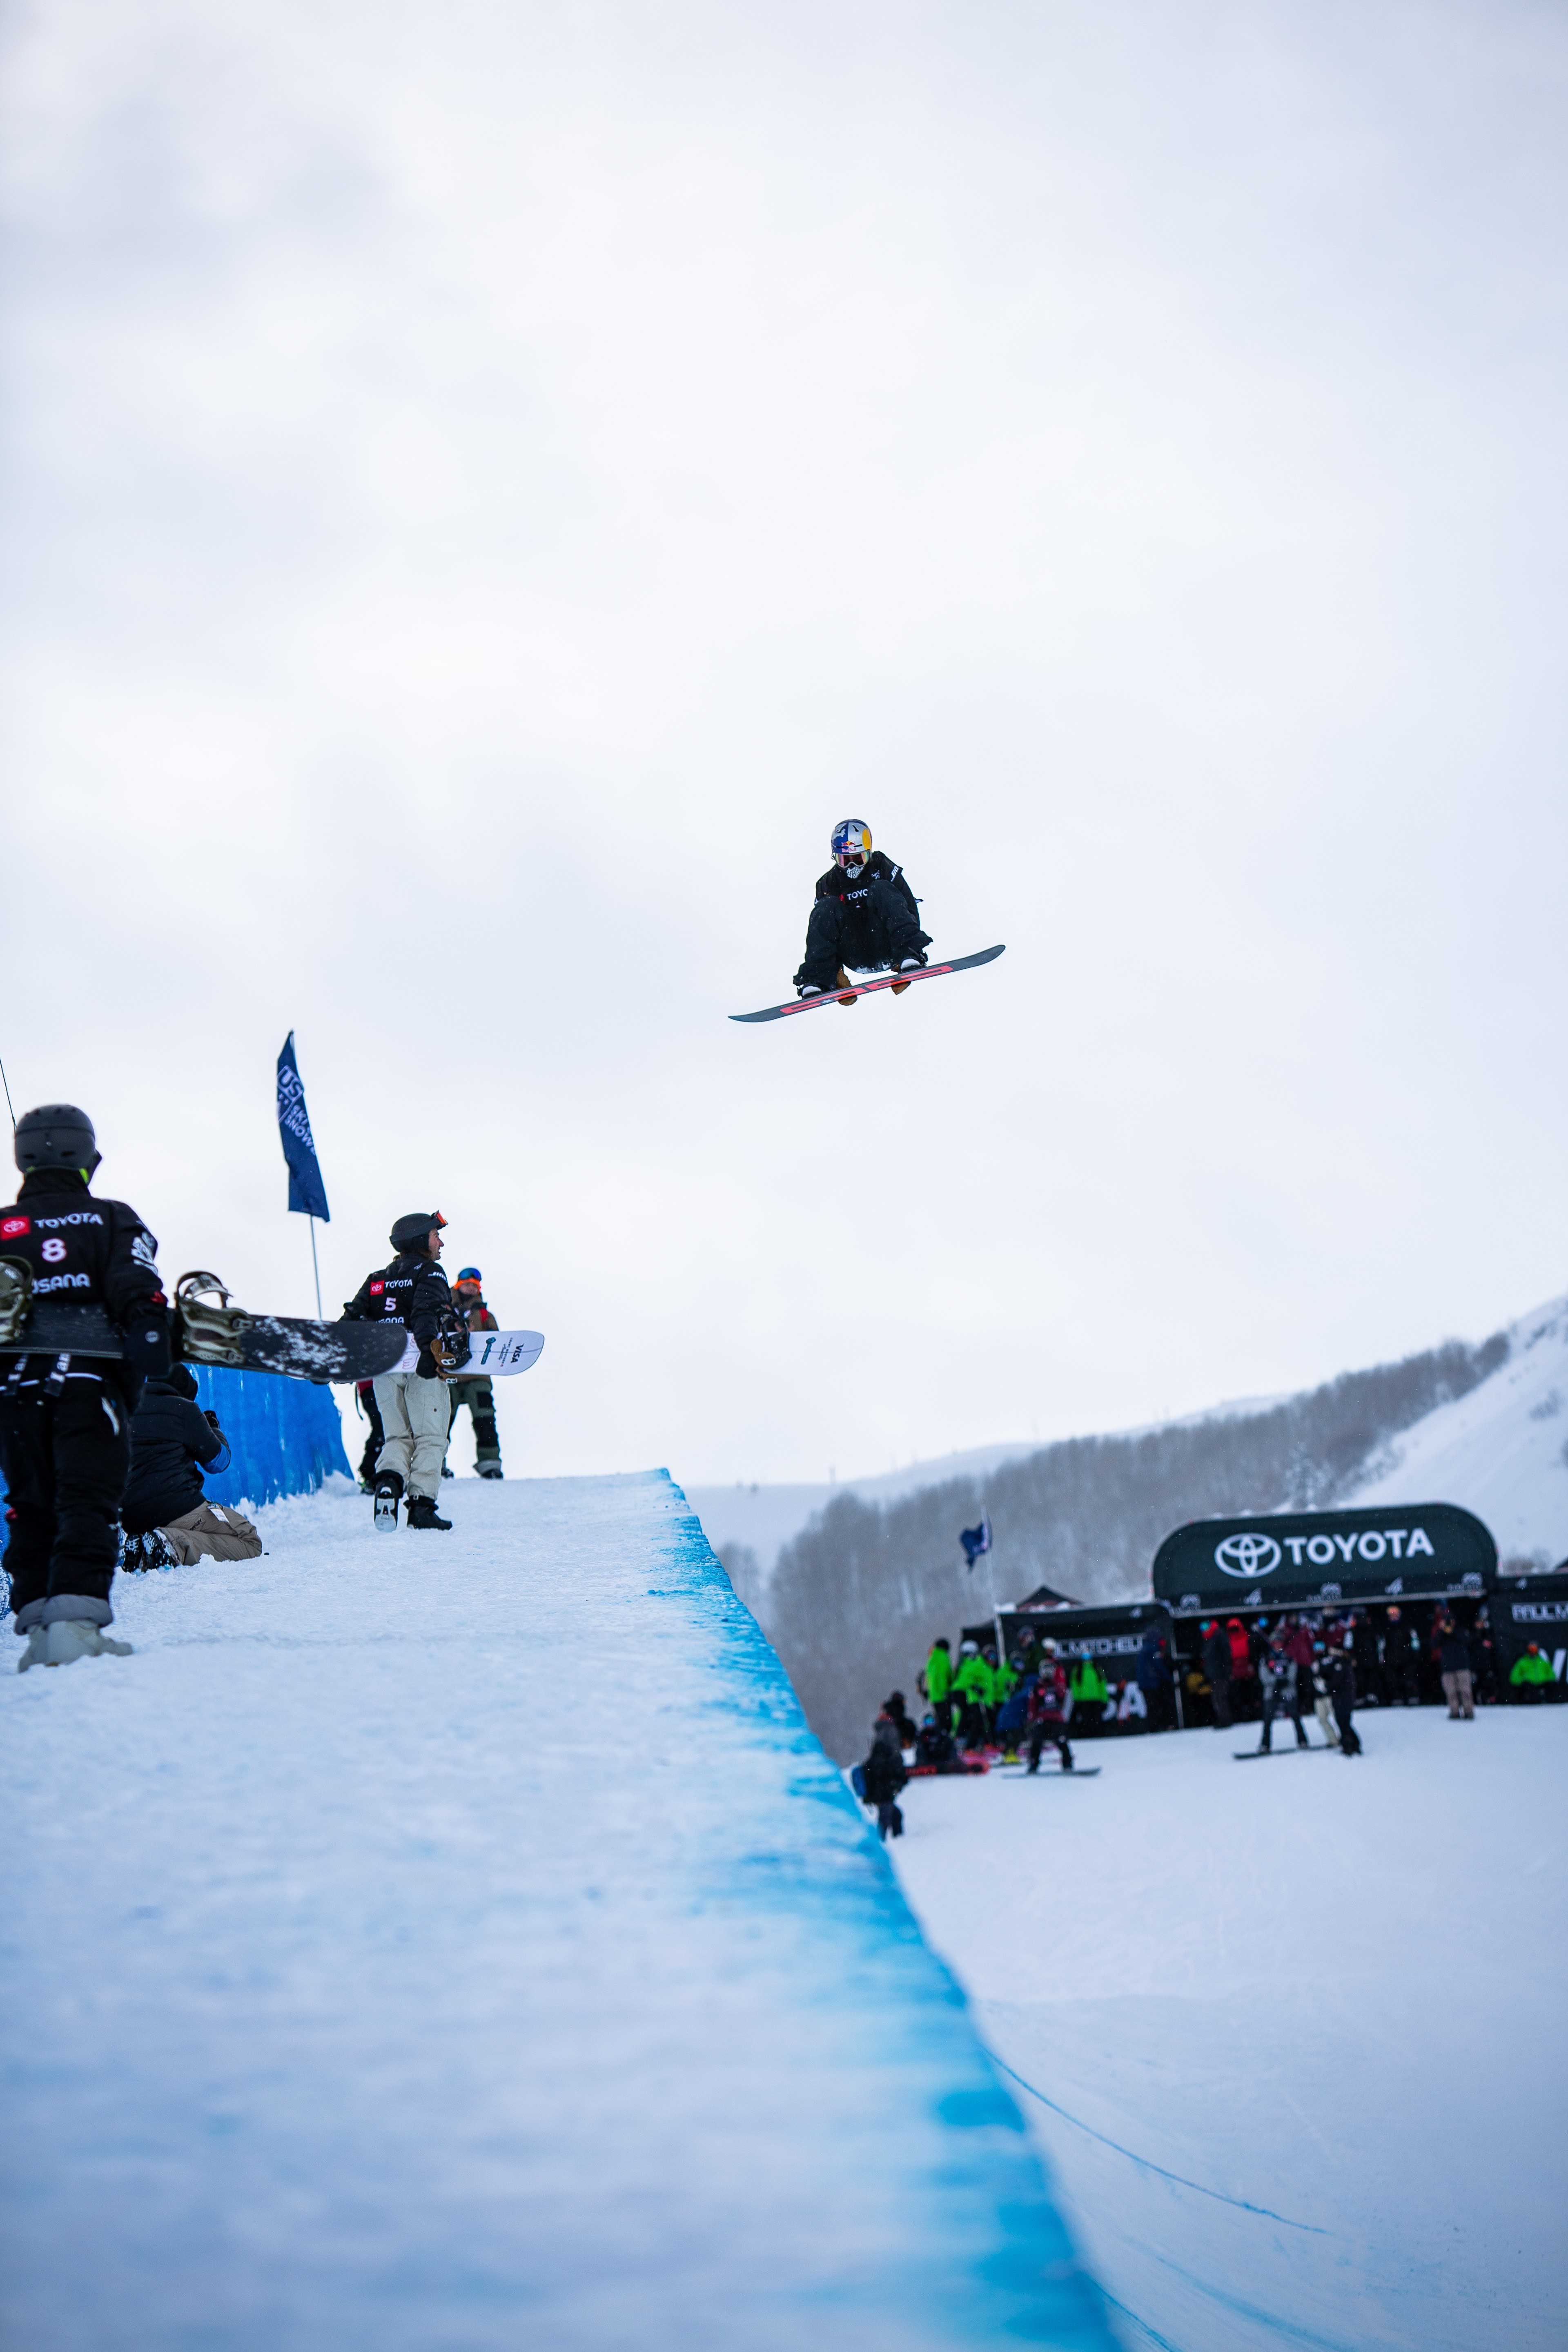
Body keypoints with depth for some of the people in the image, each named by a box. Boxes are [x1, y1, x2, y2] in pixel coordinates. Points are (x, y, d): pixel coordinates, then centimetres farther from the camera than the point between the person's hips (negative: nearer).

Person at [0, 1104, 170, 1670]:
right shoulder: (112, 1220, 7)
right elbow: (134, 1282, -9)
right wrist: (148, 1323, -19)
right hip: (91, 1384, -3)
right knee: (88, 1503, -8)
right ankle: (76, 1619, -23)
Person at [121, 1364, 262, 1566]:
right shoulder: (184, 1409, 0)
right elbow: (218, 1461, 3)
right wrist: (214, 1429, 23)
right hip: (178, 1509, -7)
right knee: (251, 1541, 0)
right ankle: (175, 1545, -22)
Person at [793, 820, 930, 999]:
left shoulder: (883, 868, 3)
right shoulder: (829, 883, 6)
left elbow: (910, 907, -2)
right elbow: (821, 928, 3)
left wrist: (911, 947, -15)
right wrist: (836, 971, -8)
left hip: (885, 949, -1)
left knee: (881, 890, -19)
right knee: (828, 906, -19)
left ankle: (909, 957, -36)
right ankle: (816, 978, -30)